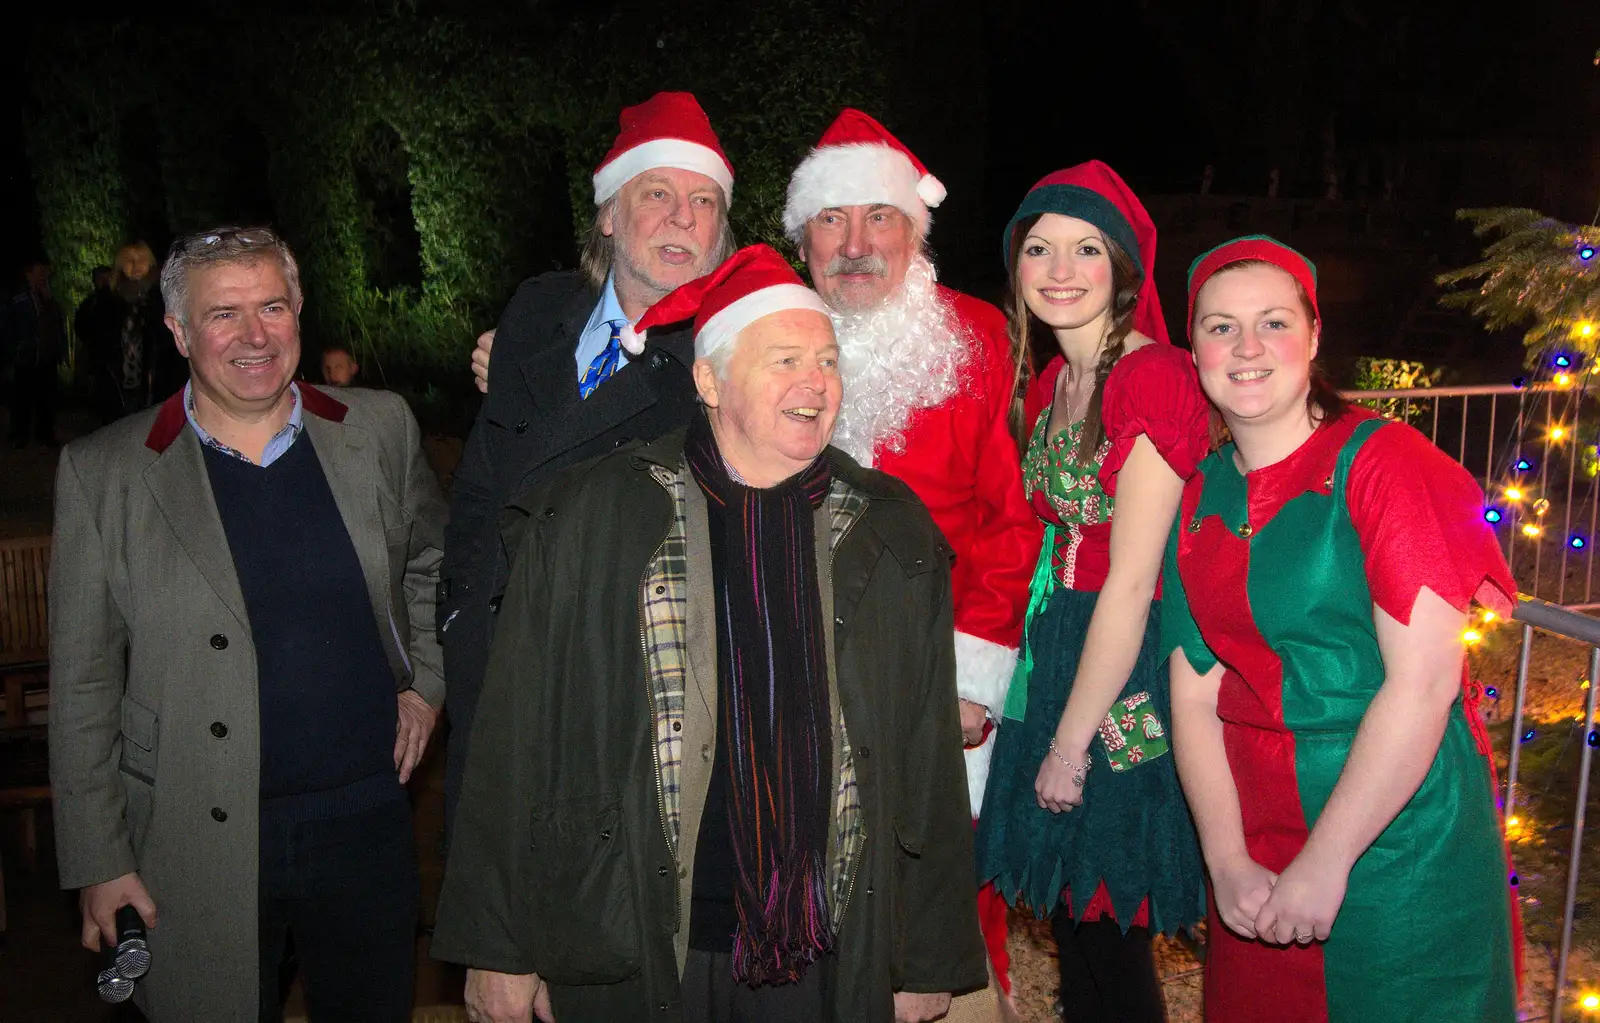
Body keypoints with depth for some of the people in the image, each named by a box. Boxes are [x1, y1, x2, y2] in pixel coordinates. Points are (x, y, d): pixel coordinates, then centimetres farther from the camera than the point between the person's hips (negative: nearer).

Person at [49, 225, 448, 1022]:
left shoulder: (379, 430, 0)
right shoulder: (103, 472, -6)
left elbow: (433, 559, 18)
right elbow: (83, 687, -3)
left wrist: (428, 680, 6)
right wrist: (98, 860, -3)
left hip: (367, 821, 2)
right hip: (196, 851, -2)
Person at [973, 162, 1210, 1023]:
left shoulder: (1154, 377, -18)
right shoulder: (1049, 380, 8)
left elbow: (1131, 582, -20)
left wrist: (1070, 742, -15)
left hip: (1129, 674, -8)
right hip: (1056, 653, 8)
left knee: (1108, 928, 8)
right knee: (1067, 907, 20)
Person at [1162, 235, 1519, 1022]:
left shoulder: (1382, 461, -13)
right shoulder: (1199, 498, 3)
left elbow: (1424, 682, -18)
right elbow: (1194, 693, 0)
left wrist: (1324, 865, -17)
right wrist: (1227, 863, -10)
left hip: (1396, 835, -5)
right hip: (1254, 845, 5)